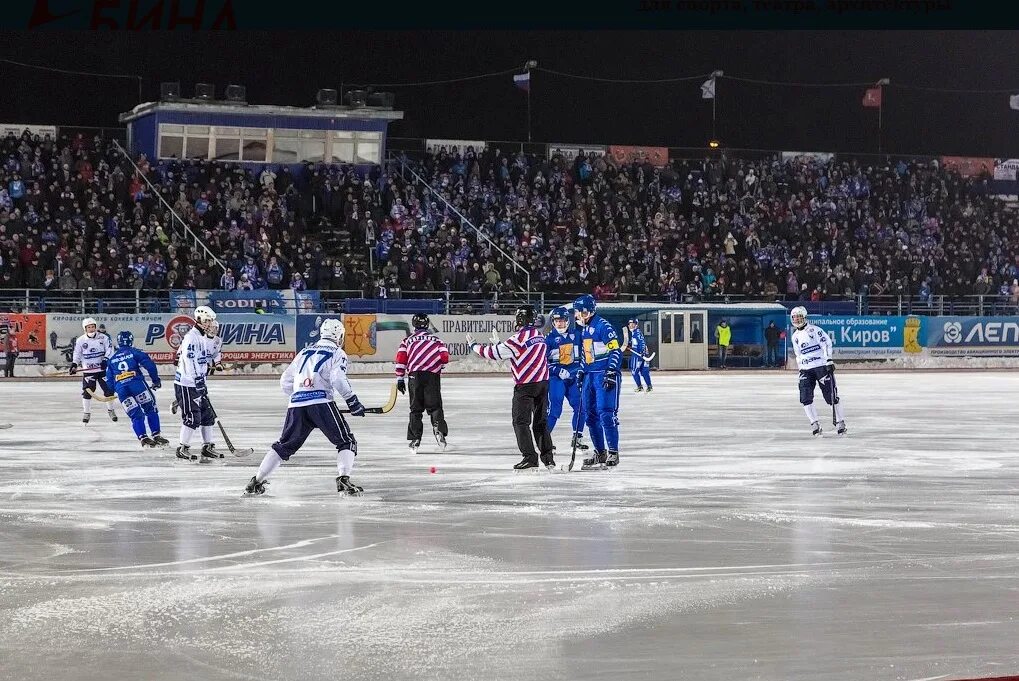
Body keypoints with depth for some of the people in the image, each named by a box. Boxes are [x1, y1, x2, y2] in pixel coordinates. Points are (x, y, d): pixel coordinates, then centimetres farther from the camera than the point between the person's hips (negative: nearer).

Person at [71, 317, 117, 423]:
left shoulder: (103, 338, -3)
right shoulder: (80, 340, -2)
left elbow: (109, 350, -6)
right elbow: (77, 354, 4)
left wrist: (106, 360, -21)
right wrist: (74, 365, -10)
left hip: (103, 369, 0)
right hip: (88, 370, 0)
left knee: (109, 390, 3)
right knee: (87, 391, -5)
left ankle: (110, 410, 23)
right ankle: (87, 413, 8)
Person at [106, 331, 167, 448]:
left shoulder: (112, 359, 23)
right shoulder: (134, 352, 12)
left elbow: (109, 380, 21)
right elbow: (149, 364, -2)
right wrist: (156, 380, 5)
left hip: (120, 388, 3)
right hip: (137, 383, -3)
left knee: (135, 414, 6)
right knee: (151, 409, 7)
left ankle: (143, 437, -10)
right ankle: (156, 435, 0)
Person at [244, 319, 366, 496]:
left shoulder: (305, 352, 26)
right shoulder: (337, 353, 9)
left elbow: (285, 382, 26)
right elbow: (338, 379, -10)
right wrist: (353, 401, -5)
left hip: (296, 405, 5)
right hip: (321, 403, -5)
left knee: (284, 446, 17)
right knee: (346, 441, 4)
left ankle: (256, 481, 12)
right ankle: (343, 480, -15)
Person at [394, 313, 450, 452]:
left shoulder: (408, 340, 13)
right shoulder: (436, 339, 15)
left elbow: (401, 359, 5)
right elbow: (445, 358, 7)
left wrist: (400, 378, 10)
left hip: (415, 375, 0)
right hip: (433, 375, 0)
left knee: (416, 409, 7)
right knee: (434, 405, 6)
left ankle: (414, 439, 4)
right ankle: (439, 428, -19)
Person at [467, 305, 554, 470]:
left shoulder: (520, 337, -17)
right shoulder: (539, 335, 9)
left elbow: (496, 352, -13)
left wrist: (474, 346, 0)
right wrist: (499, 344, 22)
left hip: (526, 385, -8)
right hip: (542, 382, 8)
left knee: (521, 422, 0)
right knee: (540, 421, 14)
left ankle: (530, 457, -6)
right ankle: (548, 457, 13)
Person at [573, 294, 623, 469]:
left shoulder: (603, 326, -13)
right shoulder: (584, 329, 15)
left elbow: (616, 351, -16)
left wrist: (611, 373, -21)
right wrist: (581, 373, 20)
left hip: (605, 375, -9)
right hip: (590, 375, 9)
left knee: (606, 414, -13)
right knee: (591, 414, 9)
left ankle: (613, 453, -8)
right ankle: (600, 452, 18)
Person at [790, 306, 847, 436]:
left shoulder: (814, 330, -4)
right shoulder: (795, 336, 16)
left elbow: (826, 342, -10)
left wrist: (829, 360, -17)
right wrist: (801, 369, 18)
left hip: (822, 366, -5)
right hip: (806, 370, 5)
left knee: (831, 396, -5)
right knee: (805, 398, -9)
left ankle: (840, 422, 7)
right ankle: (815, 425, -2)